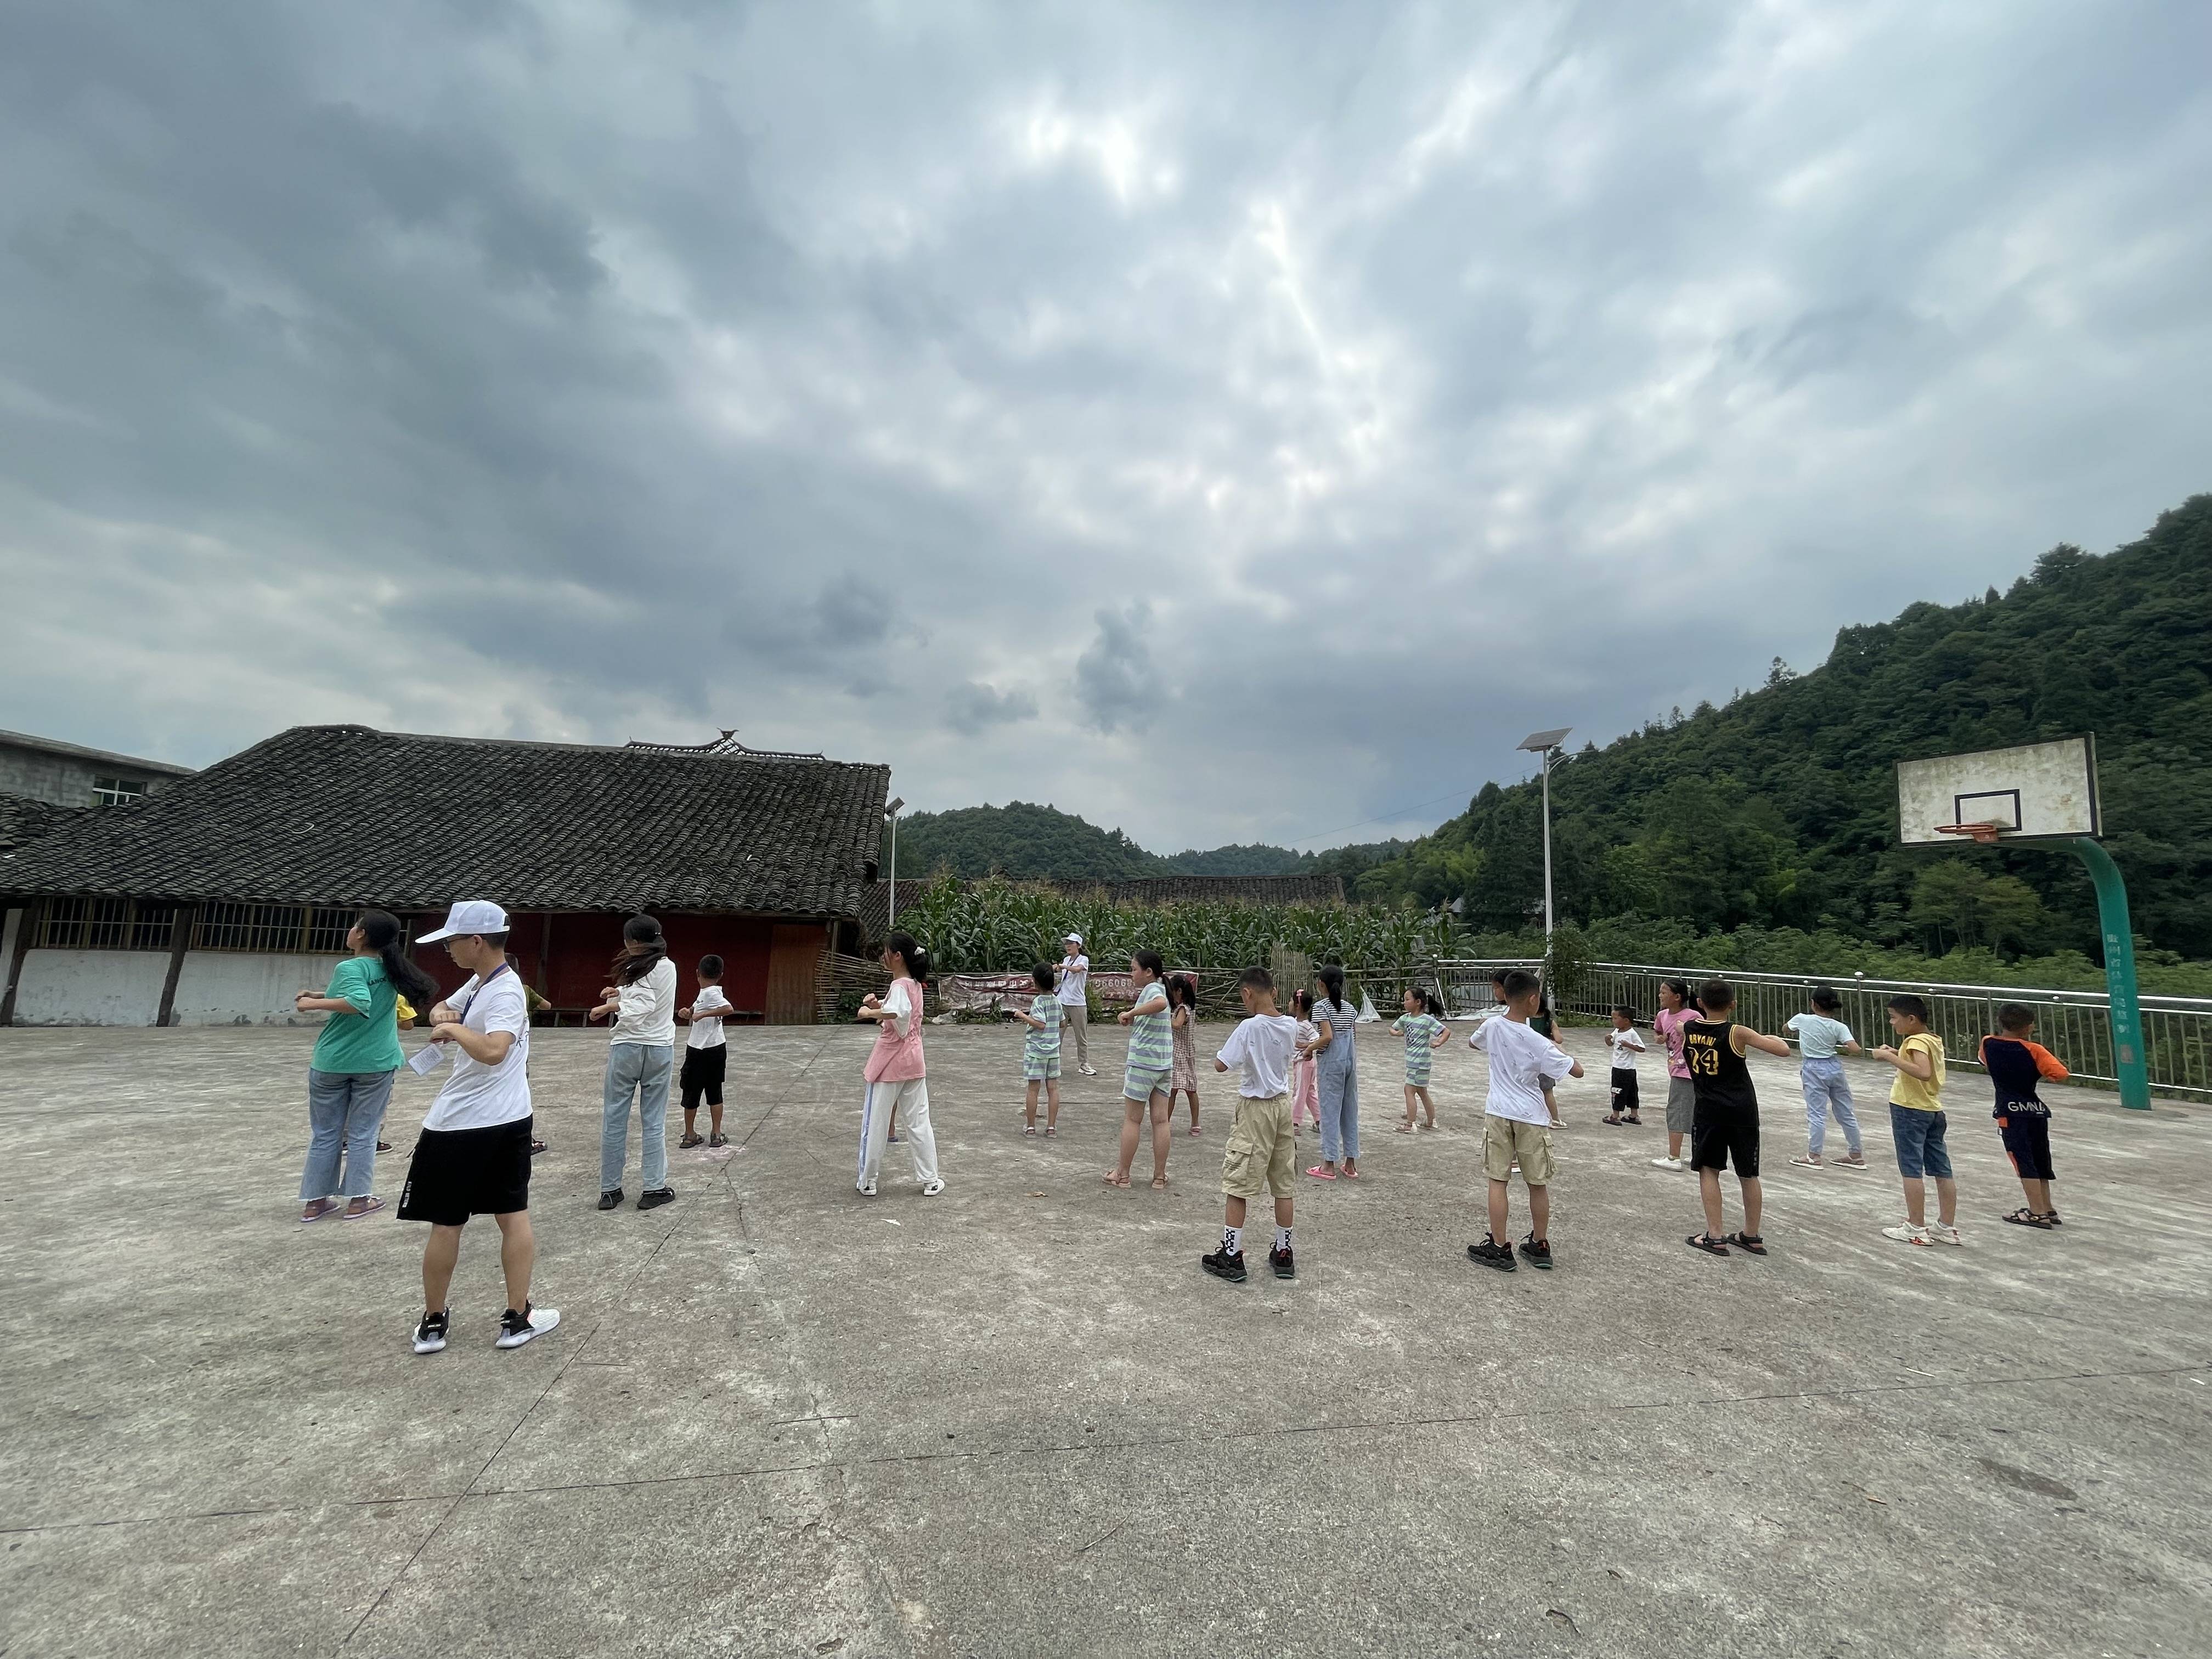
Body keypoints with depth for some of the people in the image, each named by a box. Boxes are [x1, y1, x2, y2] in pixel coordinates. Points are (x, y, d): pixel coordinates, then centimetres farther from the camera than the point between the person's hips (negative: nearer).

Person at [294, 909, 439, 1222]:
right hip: (376, 1063, 3)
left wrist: (314, 1004, -21)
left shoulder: (350, 968, -14)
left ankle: (314, 1202, 20)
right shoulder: (389, 969, 3)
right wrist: (319, 995, 13)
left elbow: (359, 1003, -30)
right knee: (362, 1134, 10)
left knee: (325, 1134, 11)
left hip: (332, 1063, -3)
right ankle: (358, 1200, 15)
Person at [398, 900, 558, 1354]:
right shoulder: (478, 982, 8)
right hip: (508, 1122, 8)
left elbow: (493, 1050, -35)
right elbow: (443, 1009, 22)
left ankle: (433, 1323, 24)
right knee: (514, 1217, 9)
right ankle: (517, 1319, 16)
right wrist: (442, 1015, 0)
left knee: (445, 1223, 9)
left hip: (460, 1126, -8)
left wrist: (452, 1028, -21)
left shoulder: (505, 992, -20)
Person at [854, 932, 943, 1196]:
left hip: (890, 1062, -8)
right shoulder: (915, 984, 10)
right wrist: (877, 1004, -1)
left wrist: (870, 1012, -26)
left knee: (875, 1123, 7)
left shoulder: (900, 985, -17)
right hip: (914, 1061, 8)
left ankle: (867, 1181, 18)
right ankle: (930, 1180, 14)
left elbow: (900, 1012, -38)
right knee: (919, 1122, 11)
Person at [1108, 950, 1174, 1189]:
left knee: (1132, 1119, 4)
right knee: (1161, 1120, 8)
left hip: (1143, 1062, -8)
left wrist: (1131, 1013, -30)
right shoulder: (1159, 989, 13)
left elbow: (1160, 1003, -38)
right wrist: (1132, 1015, 13)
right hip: (1164, 1062, 8)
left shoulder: (1151, 989, -15)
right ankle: (1160, 1177, 13)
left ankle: (1123, 1174, 14)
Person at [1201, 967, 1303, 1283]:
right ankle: (1283, 1254, 24)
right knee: (1283, 1185, 14)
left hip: (1255, 1109, -7)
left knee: (1236, 1185, 4)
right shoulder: (1291, 1025, 0)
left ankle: (1231, 1257, 10)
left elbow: (1220, 1065, -19)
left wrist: (1223, 1052, 0)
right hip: (1283, 1105, 7)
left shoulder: (1250, 1026, -20)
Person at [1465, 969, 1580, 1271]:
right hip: (1532, 1118, -2)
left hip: (1498, 1113, 2)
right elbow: (1577, 1070, -9)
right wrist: (1558, 1048, 6)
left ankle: (1499, 1248, 9)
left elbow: (1471, 1042, 16)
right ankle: (1540, 1246, 26)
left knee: (1498, 1181, 6)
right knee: (1538, 1184, 13)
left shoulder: (1492, 1026, -6)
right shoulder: (1538, 1042, -16)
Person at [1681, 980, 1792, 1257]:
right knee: (1748, 1175, 14)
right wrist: (1769, 1037, 8)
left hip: (1709, 1111, 0)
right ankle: (1752, 1237, 26)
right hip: (1742, 1112, 0)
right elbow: (1784, 1050, -10)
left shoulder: (1688, 1029, -2)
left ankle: (1714, 1237, 4)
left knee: (1708, 1169, 9)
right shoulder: (1737, 1033, -11)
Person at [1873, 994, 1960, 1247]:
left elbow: (1923, 1072, -32)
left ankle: (1916, 1228, 0)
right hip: (1934, 1110, 9)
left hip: (1910, 1111, -9)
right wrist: (1896, 1054, 14)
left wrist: (1890, 1057, -28)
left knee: (1912, 1169, -4)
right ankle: (1947, 1228, 18)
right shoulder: (1934, 1039, 12)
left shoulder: (1916, 1041, -17)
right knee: (1942, 1171, 11)